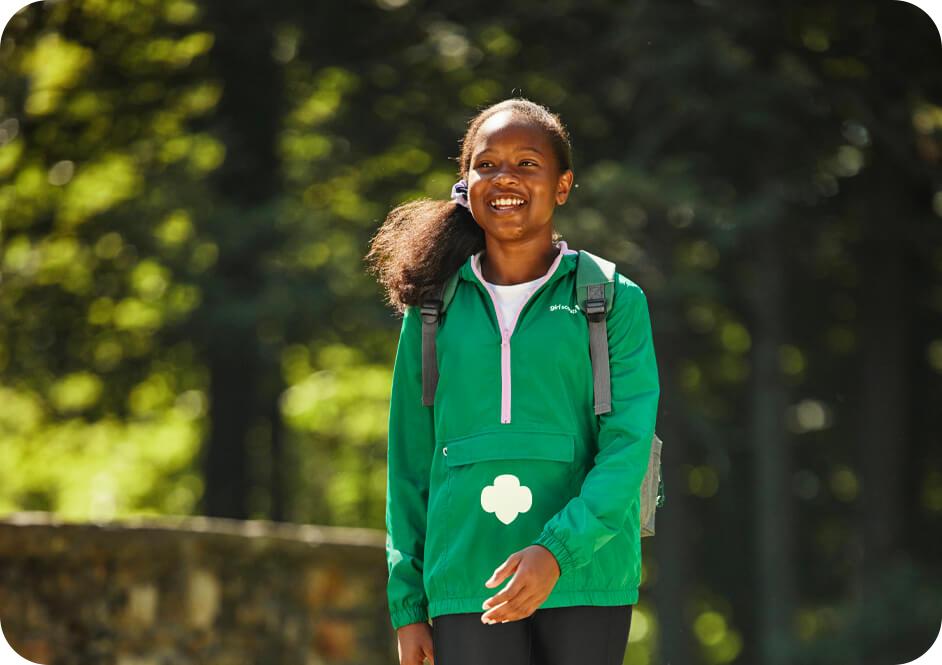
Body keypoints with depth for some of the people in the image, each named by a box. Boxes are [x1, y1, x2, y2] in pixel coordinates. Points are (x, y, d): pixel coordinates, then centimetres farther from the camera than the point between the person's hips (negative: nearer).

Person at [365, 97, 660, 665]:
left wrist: (558, 550, -20)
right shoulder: (432, 310, 10)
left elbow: (628, 446, -6)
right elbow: (409, 465, 12)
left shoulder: (613, 299, 3)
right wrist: (407, 604, 7)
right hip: (465, 590, 1)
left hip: (584, 580, -1)